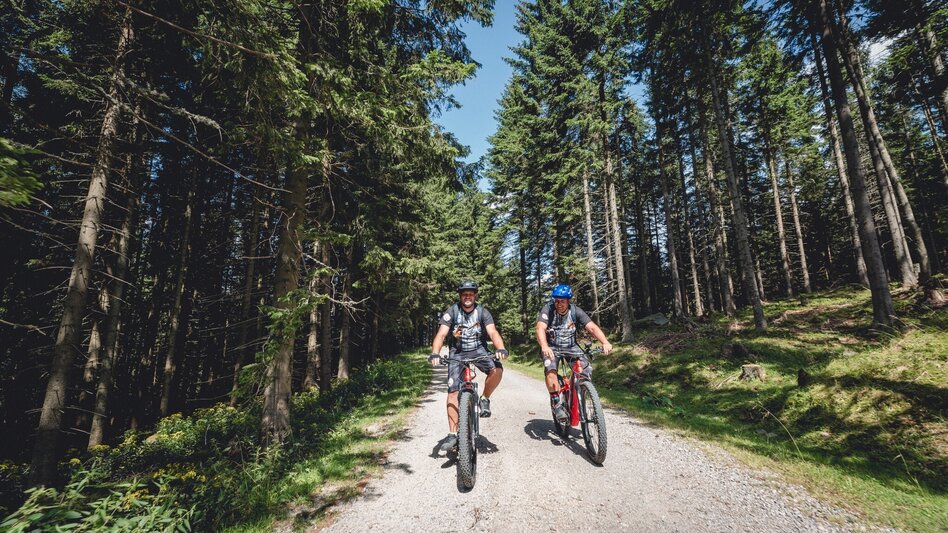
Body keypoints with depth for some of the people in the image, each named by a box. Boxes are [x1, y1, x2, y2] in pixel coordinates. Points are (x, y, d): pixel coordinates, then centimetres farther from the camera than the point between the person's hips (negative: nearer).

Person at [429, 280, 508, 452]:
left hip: (478, 350, 1)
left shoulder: (482, 312, -7)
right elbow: (441, 334, -19)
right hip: (457, 353, 0)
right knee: (453, 392, -11)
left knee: (497, 369, -28)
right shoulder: (452, 311, -10)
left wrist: (501, 348, -40)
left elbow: (493, 332, -19)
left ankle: (485, 399, 0)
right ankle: (453, 434, -1)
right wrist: (435, 354, -38)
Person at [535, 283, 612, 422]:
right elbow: (540, 328, -32)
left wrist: (605, 342, -38)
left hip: (571, 346, 3)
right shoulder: (548, 309, -18)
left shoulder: (575, 311, -11)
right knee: (550, 369, -31)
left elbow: (592, 327, -20)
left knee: (587, 371, -16)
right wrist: (544, 346, -51)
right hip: (551, 347, -3)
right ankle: (556, 403, -15)